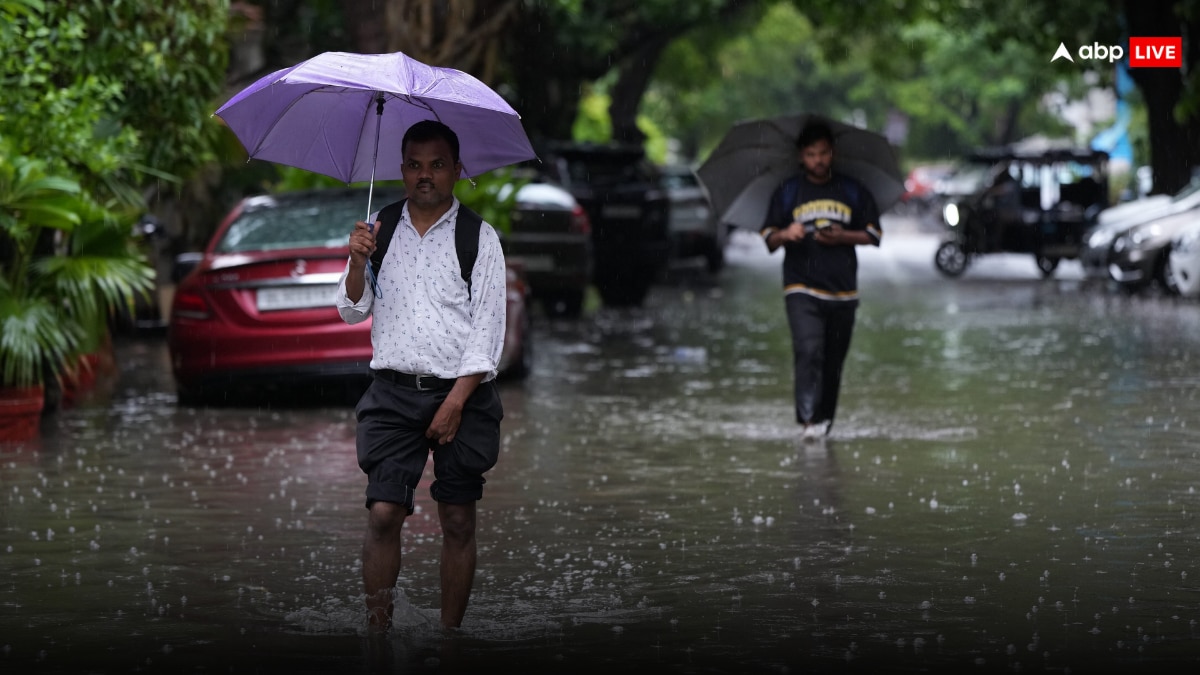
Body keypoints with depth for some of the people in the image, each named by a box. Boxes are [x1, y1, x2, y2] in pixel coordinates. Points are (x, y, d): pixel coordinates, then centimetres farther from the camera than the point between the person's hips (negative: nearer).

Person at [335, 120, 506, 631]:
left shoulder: (479, 237, 1)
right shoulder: (380, 230, 10)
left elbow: (487, 326, -3)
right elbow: (352, 311, 9)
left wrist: (455, 403, -11)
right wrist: (357, 262, -11)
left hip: (460, 392, -1)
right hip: (394, 392, 2)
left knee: (457, 523, 1)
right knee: (383, 513, -8)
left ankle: (449, 635, 8)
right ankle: (377, 633, -4)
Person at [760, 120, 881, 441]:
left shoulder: (852, 191, 9)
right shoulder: (787, 192, 6)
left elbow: (873, 234, 11)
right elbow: (768, 239, 6)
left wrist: (843, 237, -8)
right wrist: (785, 234, -17)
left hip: (843, 291, 2)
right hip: (801, 289, -2)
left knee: (833, 361, 8)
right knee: (808, 349, -21)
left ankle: (825, 420, 21)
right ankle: (809, 418, -27)